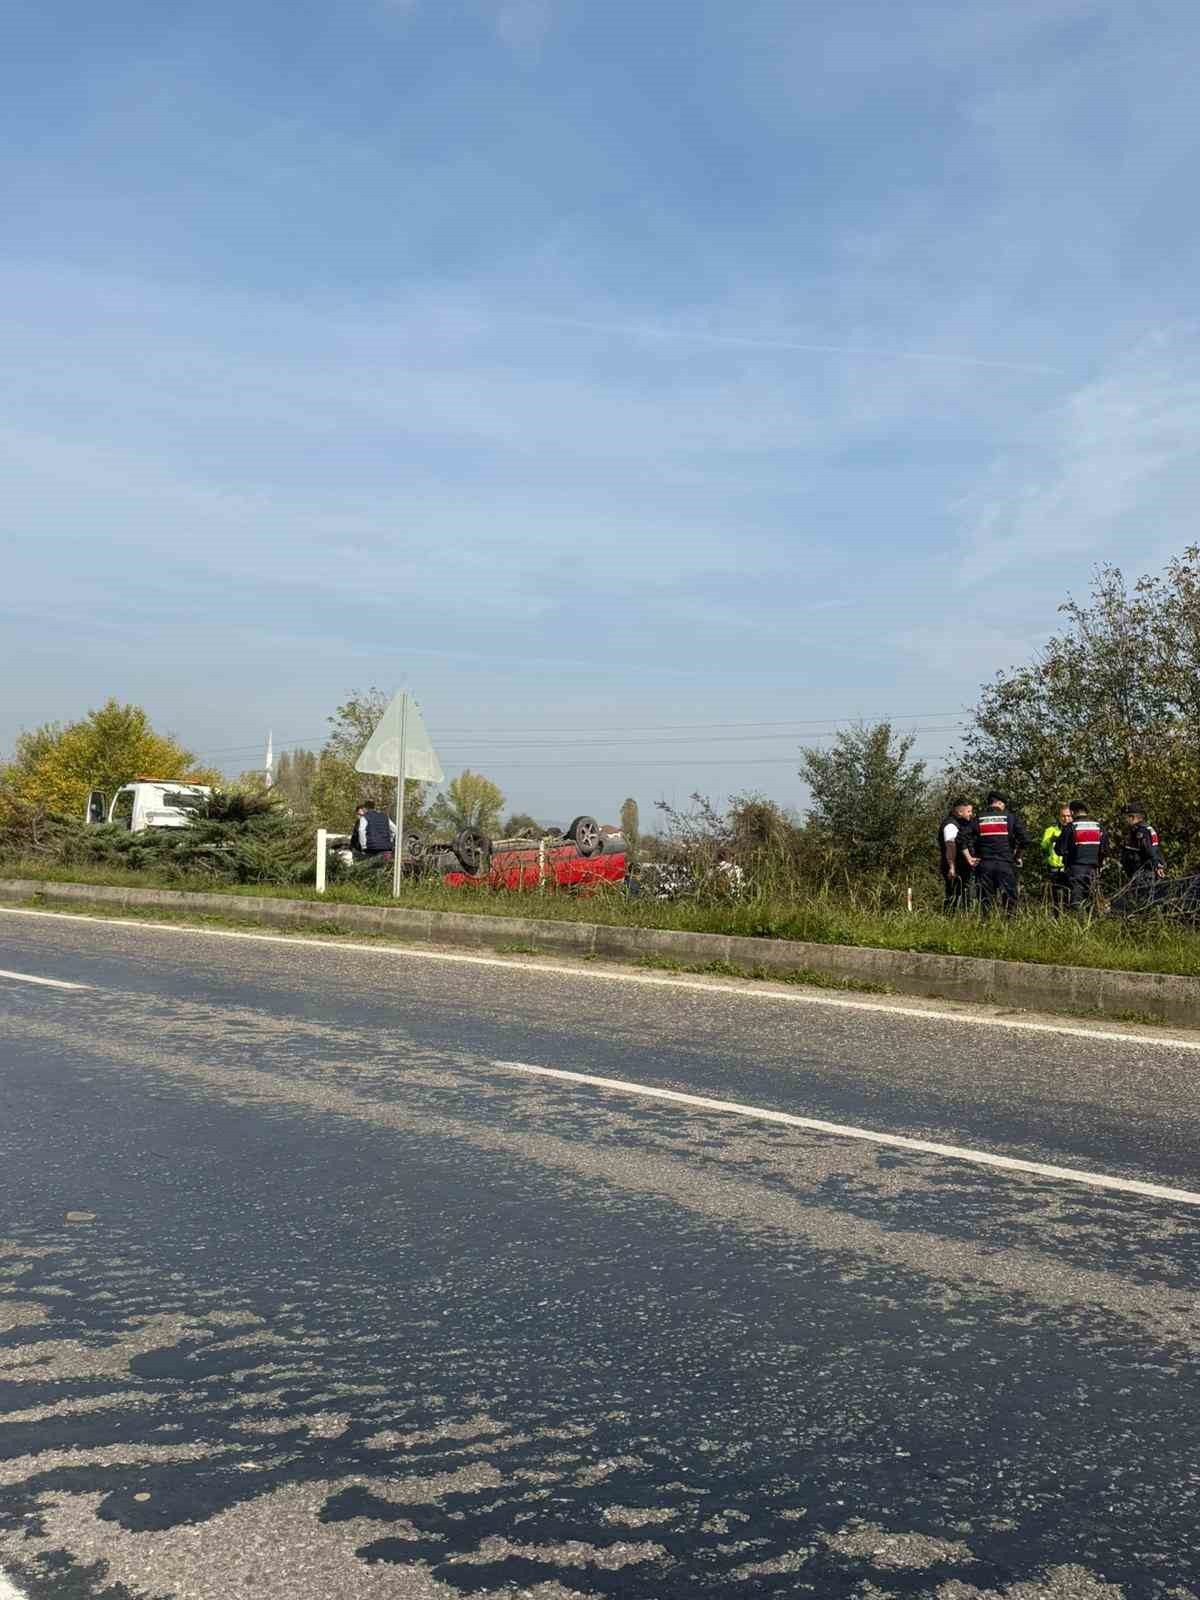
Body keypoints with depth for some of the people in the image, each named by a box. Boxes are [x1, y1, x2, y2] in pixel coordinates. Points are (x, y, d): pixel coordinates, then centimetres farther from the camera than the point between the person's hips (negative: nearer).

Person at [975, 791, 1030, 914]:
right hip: (1006, 864, -2)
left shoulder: (979, 818, 6)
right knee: (1009, 900, 4)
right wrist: (1017, 856, 9)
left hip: (985, 864, 2)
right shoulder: (1011, 817, 2)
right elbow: (1025, 840, -4)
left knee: (985, 902, 5)